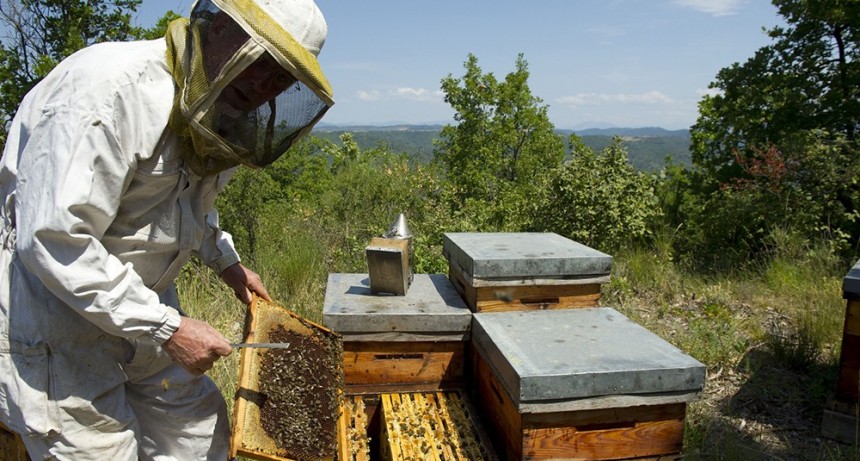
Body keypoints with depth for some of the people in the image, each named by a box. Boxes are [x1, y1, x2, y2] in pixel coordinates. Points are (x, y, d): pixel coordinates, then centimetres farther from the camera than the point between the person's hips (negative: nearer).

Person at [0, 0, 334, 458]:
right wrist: (165, 328, -27)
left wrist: (224, 260, 10)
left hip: (138, 300, 9)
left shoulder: (208, 108, 3)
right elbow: (54, 241, -30)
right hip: (50, 308, -8)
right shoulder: (112, 89, -26)